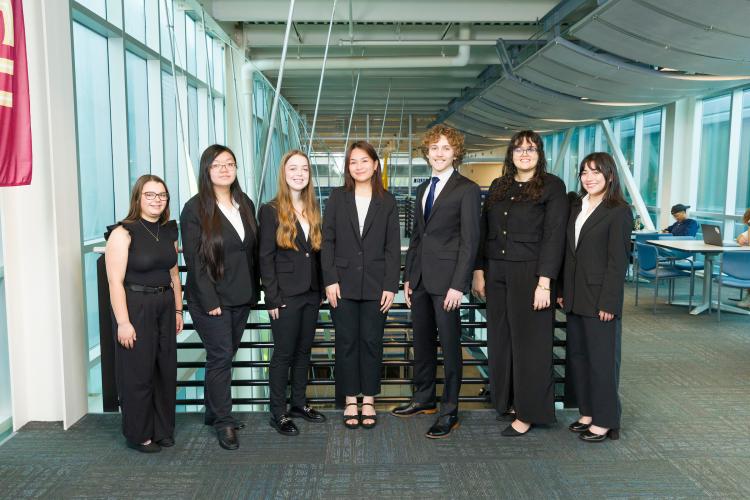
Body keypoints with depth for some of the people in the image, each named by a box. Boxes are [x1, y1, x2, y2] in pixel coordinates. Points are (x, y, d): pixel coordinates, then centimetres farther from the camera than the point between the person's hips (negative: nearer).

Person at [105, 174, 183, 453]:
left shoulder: (168, 232, 9)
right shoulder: (123, 233, -11)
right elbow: (115, 281, -15)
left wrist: (178, 310, 14)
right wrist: (123, 322, -18)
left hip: (164, 307, 6)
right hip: (135, 307, -6)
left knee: (166, 370, 11)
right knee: (137, 374, 3)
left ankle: (163, 430, 27)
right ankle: (138, 435, 20)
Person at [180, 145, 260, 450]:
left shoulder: (245, 204, 9)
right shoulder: (195, 208, -8)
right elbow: (194, 259, -12)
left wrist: (254, 290, 8)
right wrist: (209, 301, -15)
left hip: (241, 297, 5)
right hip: (211, 299, -5)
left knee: (224, 355, 14)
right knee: (221, 356, -3)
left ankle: (214, 412, 28)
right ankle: (223, 422, 10)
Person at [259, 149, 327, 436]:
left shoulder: (313, 210, 9)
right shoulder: (271, 211, -6)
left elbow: (318, 253, 11)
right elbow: (265, 258, -9)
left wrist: (322, 289, 6)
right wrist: (272, 298, -13)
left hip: (311, 294, 5)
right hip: (286, 295, -5)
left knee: (304, 350, 14)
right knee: (283, 353, 3)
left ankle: (299, 403, 28)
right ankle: (278, 413, 15)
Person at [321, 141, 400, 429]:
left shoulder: (387, 202, 4)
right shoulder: (337, 198, 5)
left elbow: (393, 247, 1)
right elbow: (327, 241, 2)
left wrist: (390, 286, -5)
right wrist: (330, 280, -6)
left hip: (375, 284, 0)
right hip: (344, 283, 0)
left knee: (372, 342, 7)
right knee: (346, 342, 6)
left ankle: (368, 401, 20)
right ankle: (350, 401, 18)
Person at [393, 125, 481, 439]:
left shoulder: (467, 189, -6)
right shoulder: (423, 189, 15)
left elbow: (469, 241, -11)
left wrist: (458, 285, -16)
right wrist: (408, 277, 13)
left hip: (446, 279, -7)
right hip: (420, 278, 7)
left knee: (450, 345, 2)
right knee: (421, 342, 15)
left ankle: (449, 412, 14)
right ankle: (423, 398, 31)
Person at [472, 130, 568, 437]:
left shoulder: (552, 187, -3)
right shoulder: (498, 187, 12)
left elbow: (554, 236, -9)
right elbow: (483, 231, 12)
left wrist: (544, 282, -16)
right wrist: (478, 271, 7)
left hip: (529, 273, -5)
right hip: (496, 273, 5)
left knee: (528, 341, 1)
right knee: (500, 339, 10)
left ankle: (528, 412, 12)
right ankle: (506, 401, 25)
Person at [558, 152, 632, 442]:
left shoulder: (618, 212, -8)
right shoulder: (577, 209, 13)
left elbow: (618, 261, -12)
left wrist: (608, 302, -15)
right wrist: (563, 291, 8)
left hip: (600, 298, -7)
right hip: (576, 297, 7)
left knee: (602, 359, 2)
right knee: (576, 356, 12)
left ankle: (605, 421, 16)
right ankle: (587, 413, 25)